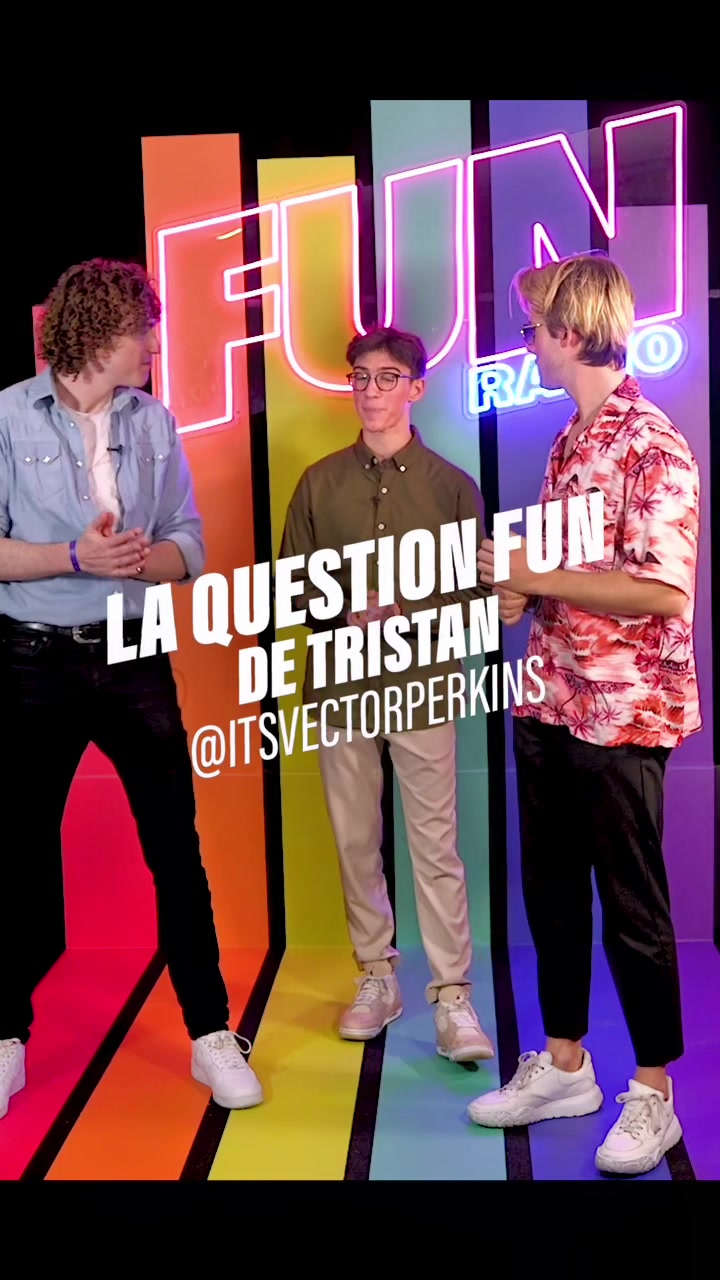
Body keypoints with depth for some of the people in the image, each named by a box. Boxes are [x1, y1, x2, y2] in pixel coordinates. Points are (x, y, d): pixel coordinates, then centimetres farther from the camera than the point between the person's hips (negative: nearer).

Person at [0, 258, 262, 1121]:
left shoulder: (155, 421, 6)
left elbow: (190, 544, 6)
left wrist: (148, 558, -15)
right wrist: (75, 556, -20)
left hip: (136, 660, 3)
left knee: (176, 847, 3)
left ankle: (210, 1036, 14)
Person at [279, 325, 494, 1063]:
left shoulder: (450, 484, 1)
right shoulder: (320, 482, 7)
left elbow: (475, 589, 0)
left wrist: (410, 618, -15)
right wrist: (348, 613, -10)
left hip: (422, 683, -2)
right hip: (341, 682, 3)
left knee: (435, 845, -3)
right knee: (355, 841, 10)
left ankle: (452, 996, 5)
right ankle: (376, 977, 24)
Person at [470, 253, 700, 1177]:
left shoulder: (653, 446, -15)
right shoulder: (568, 441, 12)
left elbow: (663, 592, -23)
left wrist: (537, 578, -18)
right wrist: (522, 595, 2)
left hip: (622, 711, -8)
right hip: (548, 702, 8)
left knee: (631, 906, 4)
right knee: (550, 892, 16)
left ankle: (652, 1097, 22)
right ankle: (563, 1065, 32)